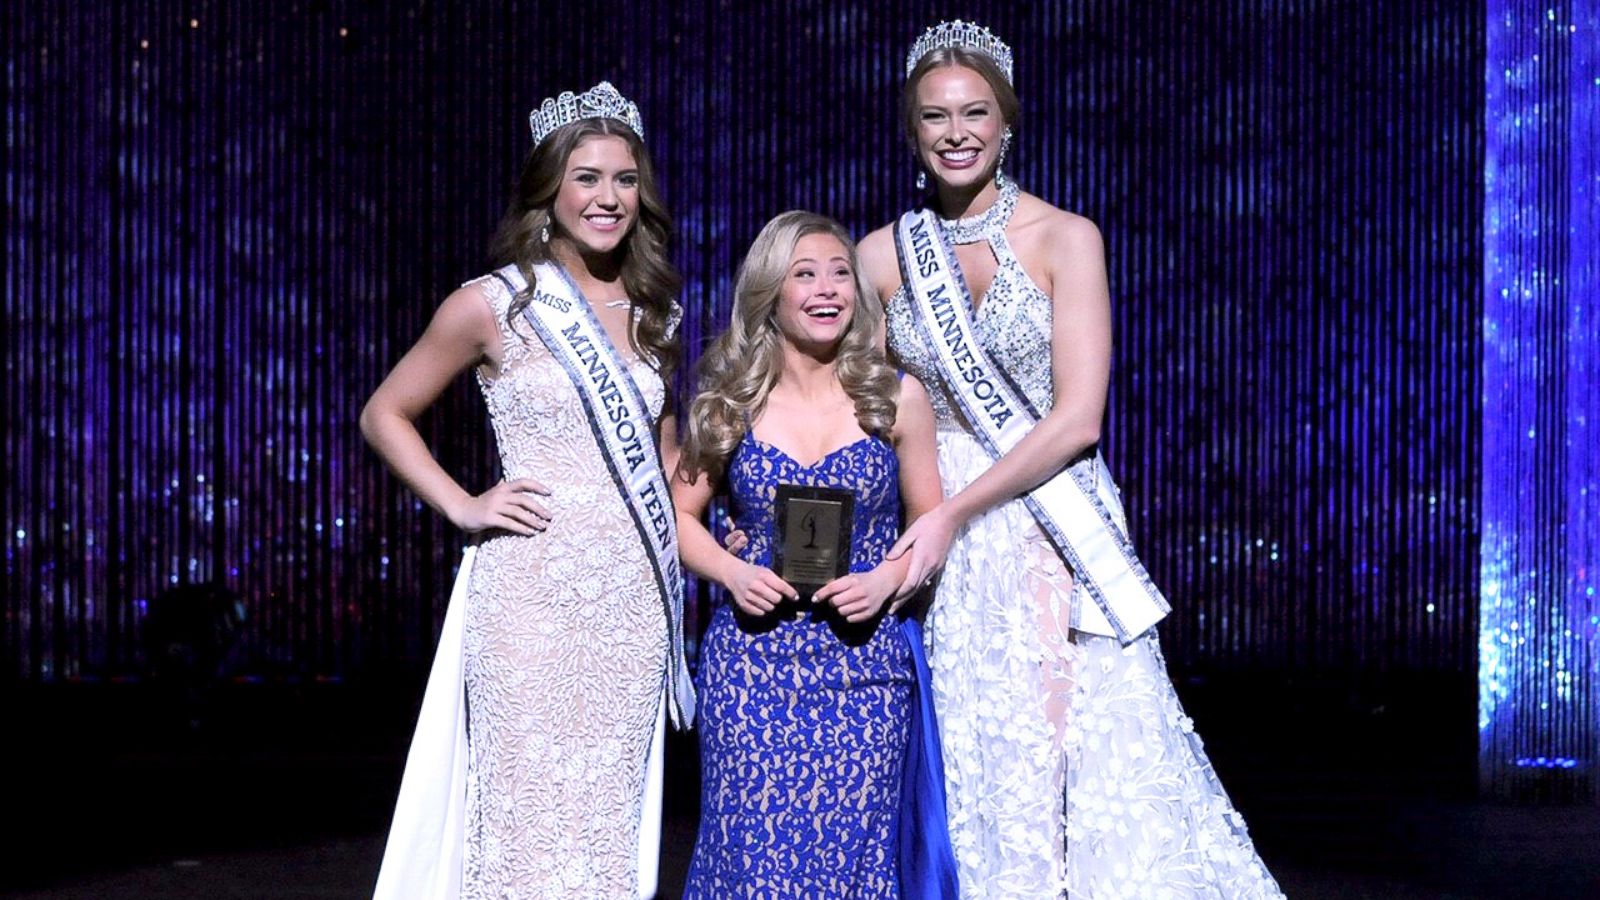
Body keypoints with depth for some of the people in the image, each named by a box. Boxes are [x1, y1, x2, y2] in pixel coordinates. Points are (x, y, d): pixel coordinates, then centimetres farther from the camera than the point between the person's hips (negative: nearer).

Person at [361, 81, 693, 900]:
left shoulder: (653, 311, 12)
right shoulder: (494, 306, -2)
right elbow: (384, 415, 5)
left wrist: (687, 530, 13)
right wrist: (462, 506, -5)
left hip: (635, 595, 5)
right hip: (533, 593, -4)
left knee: (611, 815, 8)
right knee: (532, 810, -4)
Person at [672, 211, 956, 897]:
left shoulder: (896, 398, 2)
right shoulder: (730, 401, 3)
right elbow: (681, 515, 10)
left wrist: (886, 580, -10)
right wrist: (733, 573, -8)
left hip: (864, 664, 0)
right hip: (752, 664, 0)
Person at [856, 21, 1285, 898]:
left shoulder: (1065, 239, -3)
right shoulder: (882, 255, 5)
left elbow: (1077, 418, -10)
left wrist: (957, 510, -17)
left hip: (1050, 534, -2)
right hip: (935, 534, 2)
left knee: (1074, 750, -4)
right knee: (961, 760, 5)